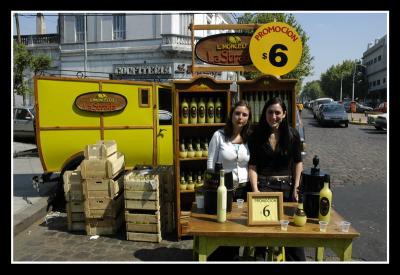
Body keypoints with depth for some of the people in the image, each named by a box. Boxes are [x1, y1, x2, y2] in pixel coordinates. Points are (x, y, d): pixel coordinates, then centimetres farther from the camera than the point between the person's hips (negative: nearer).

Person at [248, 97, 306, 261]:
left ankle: (297, 260, 28)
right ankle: (260, 257, 24)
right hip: (263, 186, -1)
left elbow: (298, 163, 4)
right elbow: (252, 165, -4)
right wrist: (255, 189, -13)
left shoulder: (292, 135, -2)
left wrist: (296, 188, -1)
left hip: (286, 186, 1)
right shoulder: (257, 135, -4)